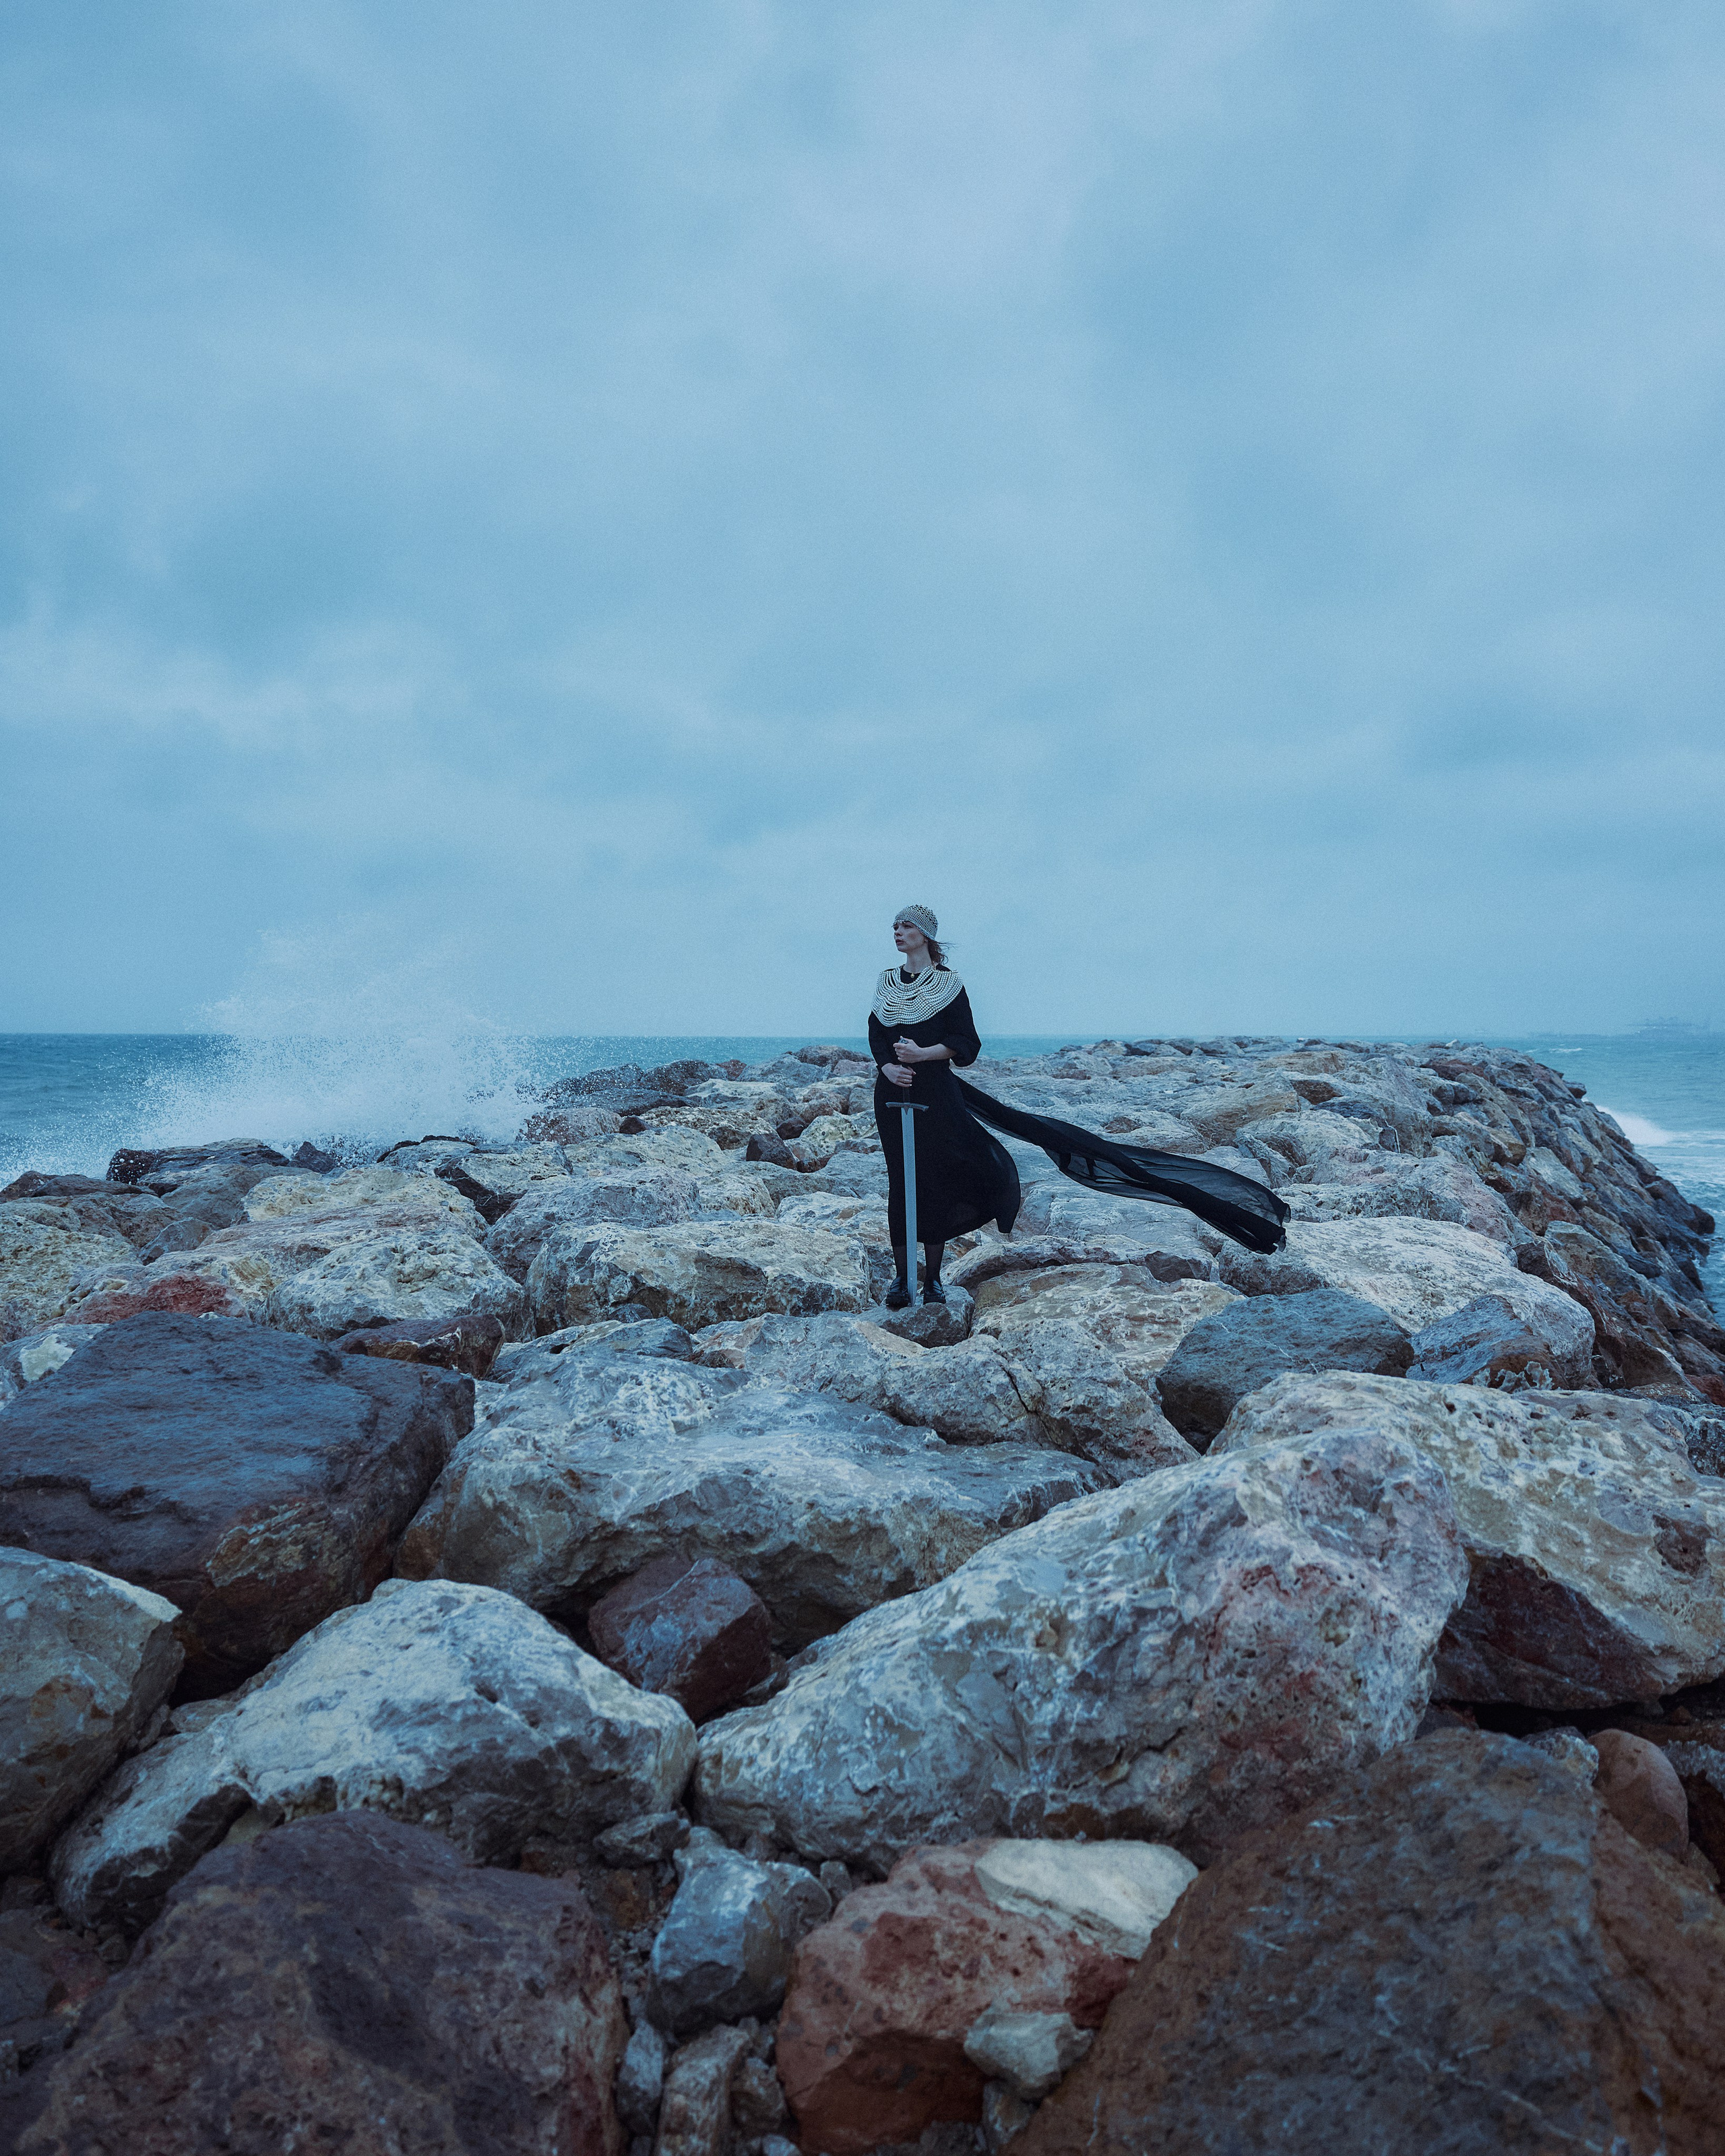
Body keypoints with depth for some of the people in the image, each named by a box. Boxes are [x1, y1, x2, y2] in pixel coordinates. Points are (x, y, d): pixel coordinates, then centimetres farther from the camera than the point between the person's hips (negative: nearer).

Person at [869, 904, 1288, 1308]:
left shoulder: (947, 983, 0)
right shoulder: (886, 983, 13)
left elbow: (965, 1042, -5)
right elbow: (876, 1040, 11)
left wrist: (922, 1054, -18)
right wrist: (889, 1068, -9)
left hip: (936, 1093, -4)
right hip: (893, 1095, 4)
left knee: (935, 1182, 0)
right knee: (900, 1183, 4)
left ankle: (932, 1278, 10)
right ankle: (901, 1278, 11)